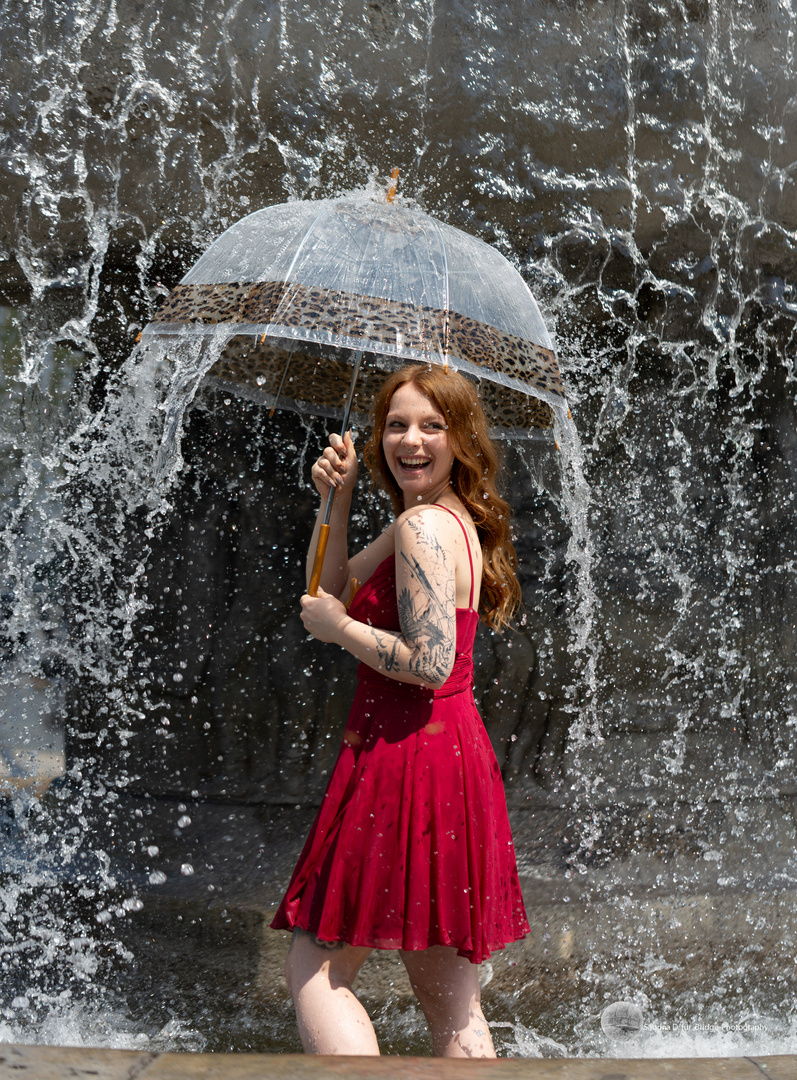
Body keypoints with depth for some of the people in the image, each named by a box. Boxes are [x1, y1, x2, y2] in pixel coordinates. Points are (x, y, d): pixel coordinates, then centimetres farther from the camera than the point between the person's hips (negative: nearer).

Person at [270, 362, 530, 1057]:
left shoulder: (422, 526, -14)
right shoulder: (449, 520, 16)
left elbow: (430, 663, -22)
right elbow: (333, 584, 22)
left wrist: (340, 627, -9)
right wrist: (337, 498, 9)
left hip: (408, 758, -10)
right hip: (455, 754, 10)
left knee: (315, 969, 0)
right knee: (450, 999, 14)